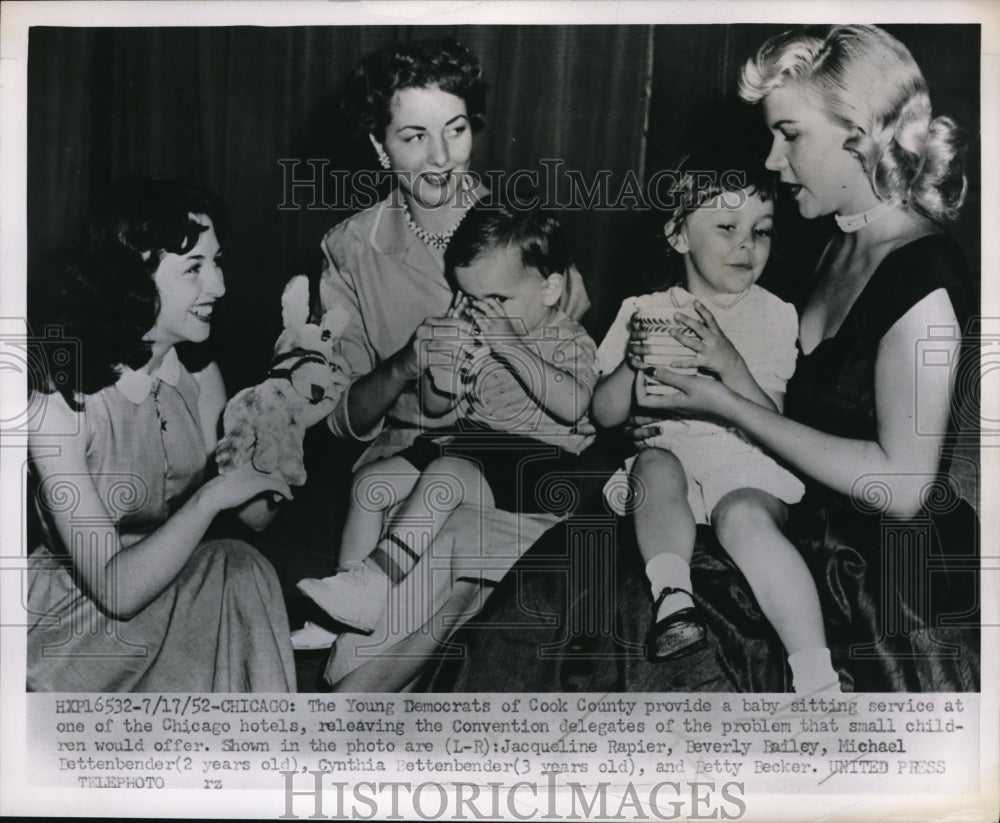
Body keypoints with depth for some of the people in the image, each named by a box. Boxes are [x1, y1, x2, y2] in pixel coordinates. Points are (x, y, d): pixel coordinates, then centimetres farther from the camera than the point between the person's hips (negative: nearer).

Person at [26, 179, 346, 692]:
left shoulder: (198, 374, -3)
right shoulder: (59, 404, -22)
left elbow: (255, 515, 0)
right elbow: (115, 589, -26)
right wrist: (211, 496, -30)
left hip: (175, 593, 6)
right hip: (80, 621, -6)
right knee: (239, 574, -24)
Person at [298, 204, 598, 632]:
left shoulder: (569, 341, -7)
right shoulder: (474, 331, 9)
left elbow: (573, 406, -29)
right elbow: (435, 407, 15)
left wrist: (507, 344, -28)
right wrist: (443, 357, -6)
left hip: (538, 459, -7)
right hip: (469, 439, 7)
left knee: (447, 473, -34)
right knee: (370, 479, -6)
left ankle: (376, 577, -33)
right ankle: (348, 599, -6)